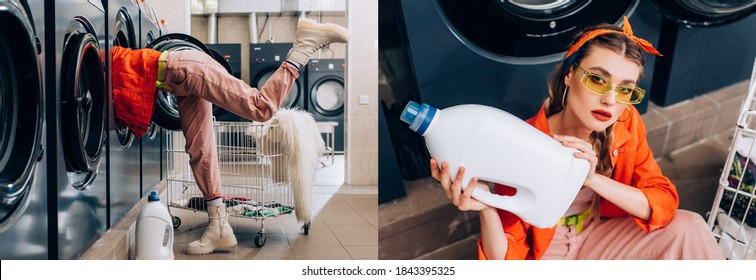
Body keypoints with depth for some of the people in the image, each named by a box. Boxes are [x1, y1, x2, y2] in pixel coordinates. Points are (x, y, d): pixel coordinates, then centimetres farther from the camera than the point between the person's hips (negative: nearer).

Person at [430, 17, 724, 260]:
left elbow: (664, 203, -16)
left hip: (598, 236, 4)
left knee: (688, 227, -15)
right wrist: (486, 209, -45)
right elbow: (507, 257, -23)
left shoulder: (628, 124, -13)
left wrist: (594, 179, -32)